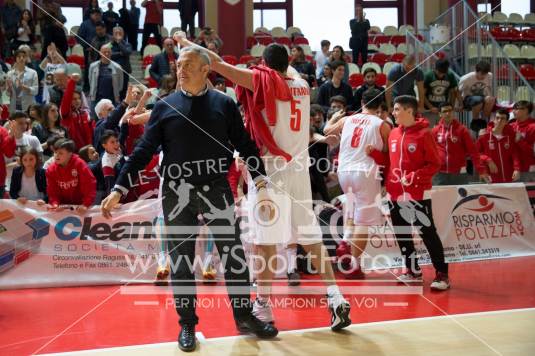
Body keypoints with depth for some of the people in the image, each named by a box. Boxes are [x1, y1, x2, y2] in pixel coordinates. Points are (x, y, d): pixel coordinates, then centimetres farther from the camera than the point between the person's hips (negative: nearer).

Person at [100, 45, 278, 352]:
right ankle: (188, 324, 18)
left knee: (234, 255, 4)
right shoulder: (165, 107, 2)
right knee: (180, 262, 5)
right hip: (177, 194, 0)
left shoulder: (224, 104, 2)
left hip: (217, 190, 0)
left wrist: (262, 183, -7)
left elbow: (245, 145, 3)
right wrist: (119, 189, -6)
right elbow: (144, 151, 1)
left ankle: (245, 316, 19)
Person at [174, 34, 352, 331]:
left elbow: (218, 63, -7)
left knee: (265, 240, 2)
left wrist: (185, 42, 3)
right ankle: (336, 299, 6)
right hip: (298, 169, 6)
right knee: (311, 237, 11)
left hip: (270, 168, -5)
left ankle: (263, 306, 8)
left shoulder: (262, 80, -6)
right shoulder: (302, 86, 10)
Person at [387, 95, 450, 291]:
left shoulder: (424, 134, -9)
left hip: (418, 194, -6)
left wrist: (413, 177, -19)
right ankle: (413, 271, 25)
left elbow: (435, 164, -10)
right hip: (396, 193, 6)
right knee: (401, 233, 12)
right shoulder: (393, 134, 9)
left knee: (428, 233, -4)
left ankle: (441, 274, 4)